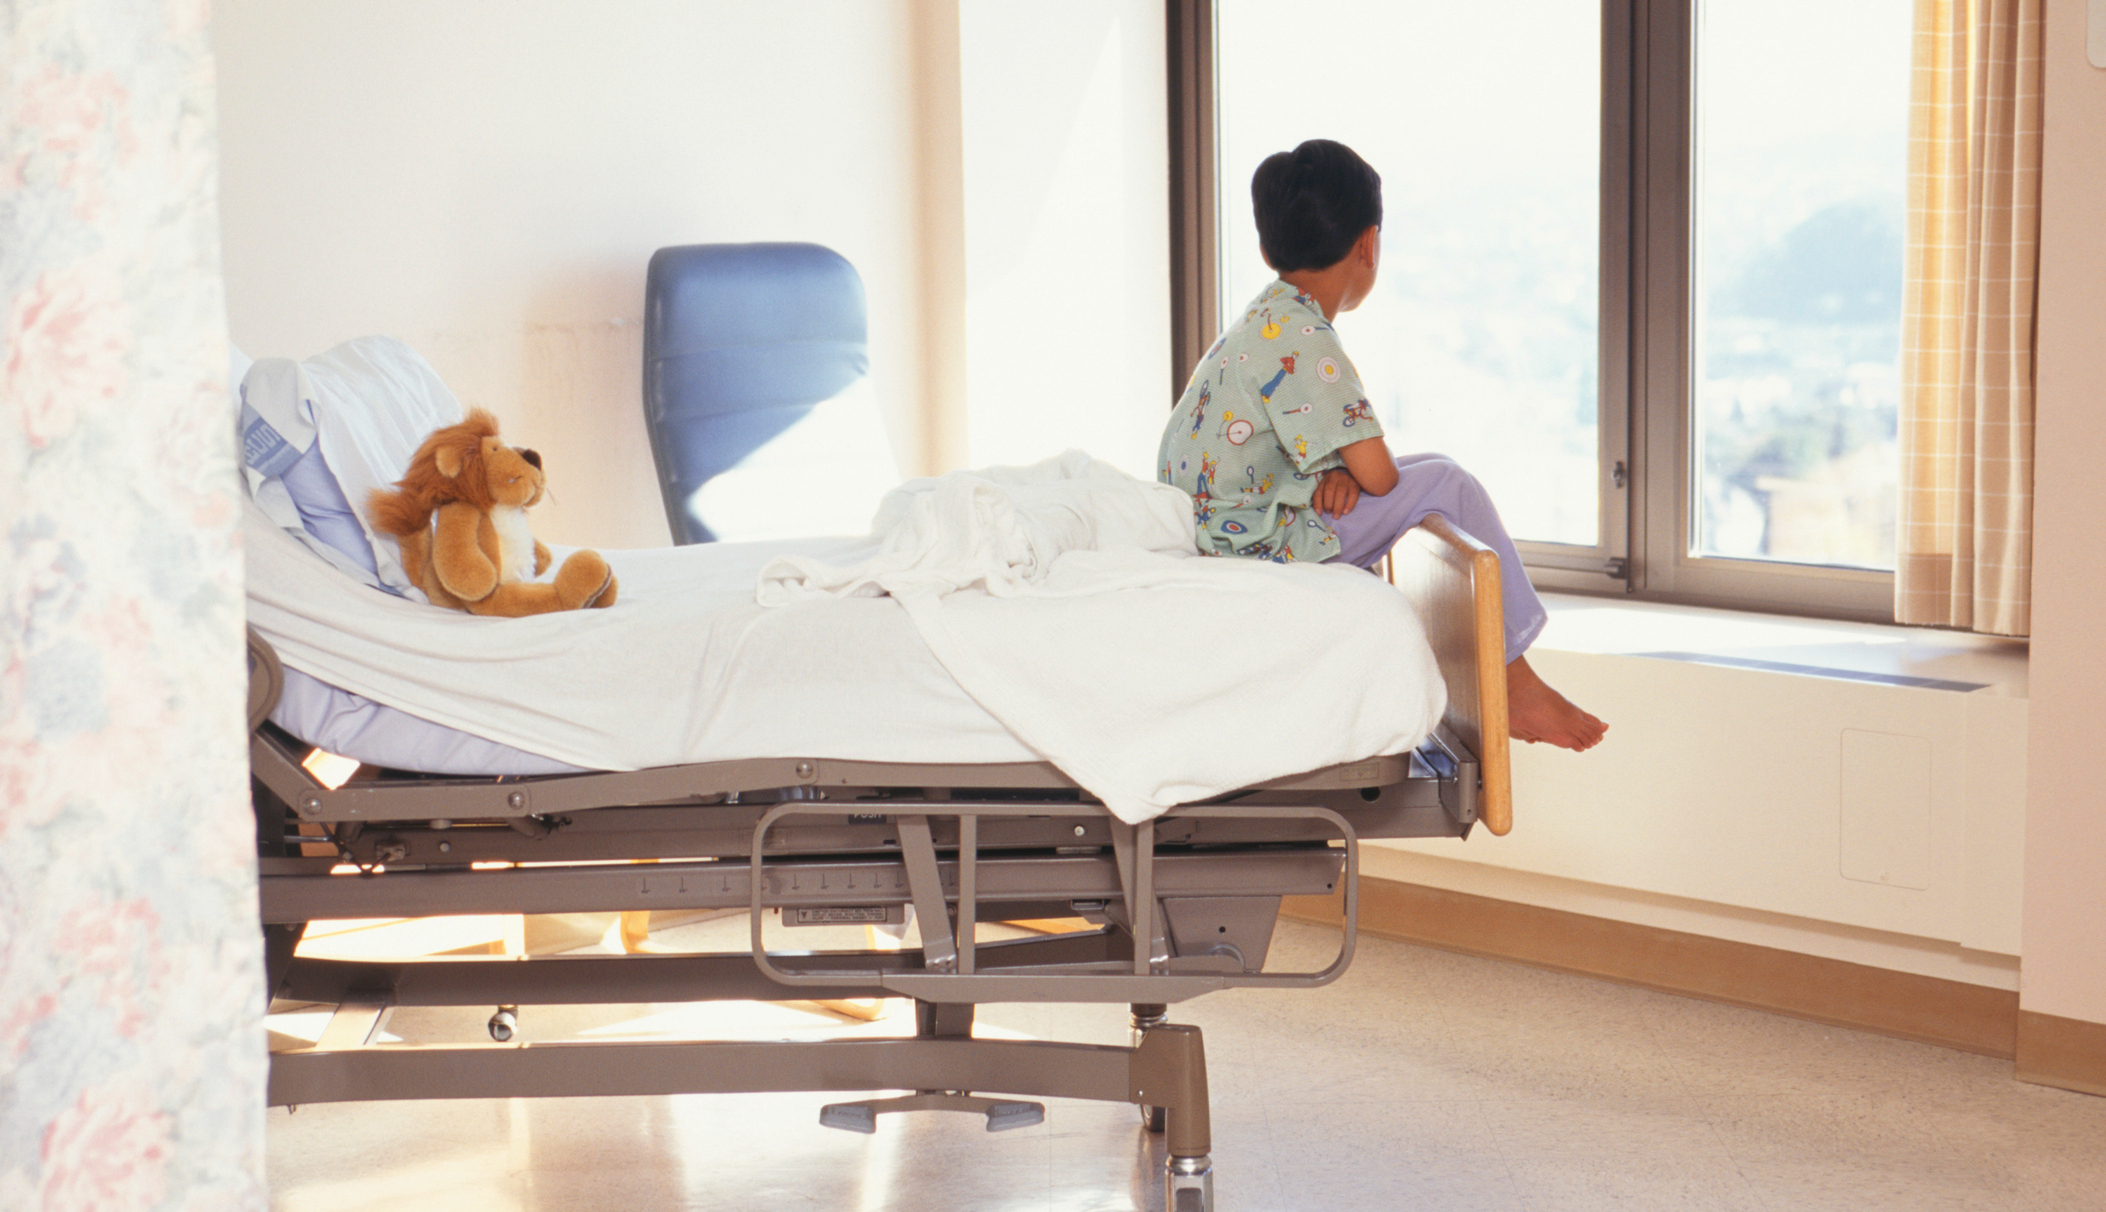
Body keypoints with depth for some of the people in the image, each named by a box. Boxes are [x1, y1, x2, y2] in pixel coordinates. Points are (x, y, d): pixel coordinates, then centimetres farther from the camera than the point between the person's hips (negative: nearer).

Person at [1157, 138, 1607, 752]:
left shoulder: (1266, 321, 13)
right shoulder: (1299, 338, -19)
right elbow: (1378, 474, -20)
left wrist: (1339, 470, -7)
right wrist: (1350, 471, 3)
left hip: (1220, 533, 10)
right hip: (1258, 545, -10)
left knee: (1435, 474, 16)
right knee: (1445, 486, -7)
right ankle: (1517, 688, 1)